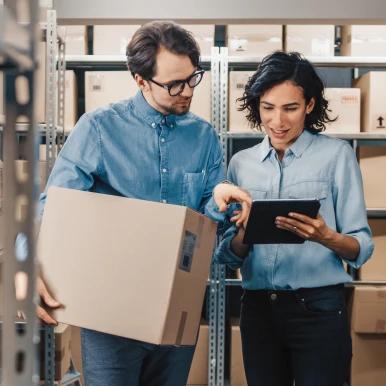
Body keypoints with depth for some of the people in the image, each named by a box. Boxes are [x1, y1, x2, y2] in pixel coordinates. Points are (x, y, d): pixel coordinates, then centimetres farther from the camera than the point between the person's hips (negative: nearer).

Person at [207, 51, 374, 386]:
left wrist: (325, 237, -26)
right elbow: (227, 255, 8)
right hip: (257, 309, 4)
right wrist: (245, 235, -13)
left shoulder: (337, 155, -4)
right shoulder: (241, 163, 7)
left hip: (318, 309, -3)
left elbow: (362, 248, -6)